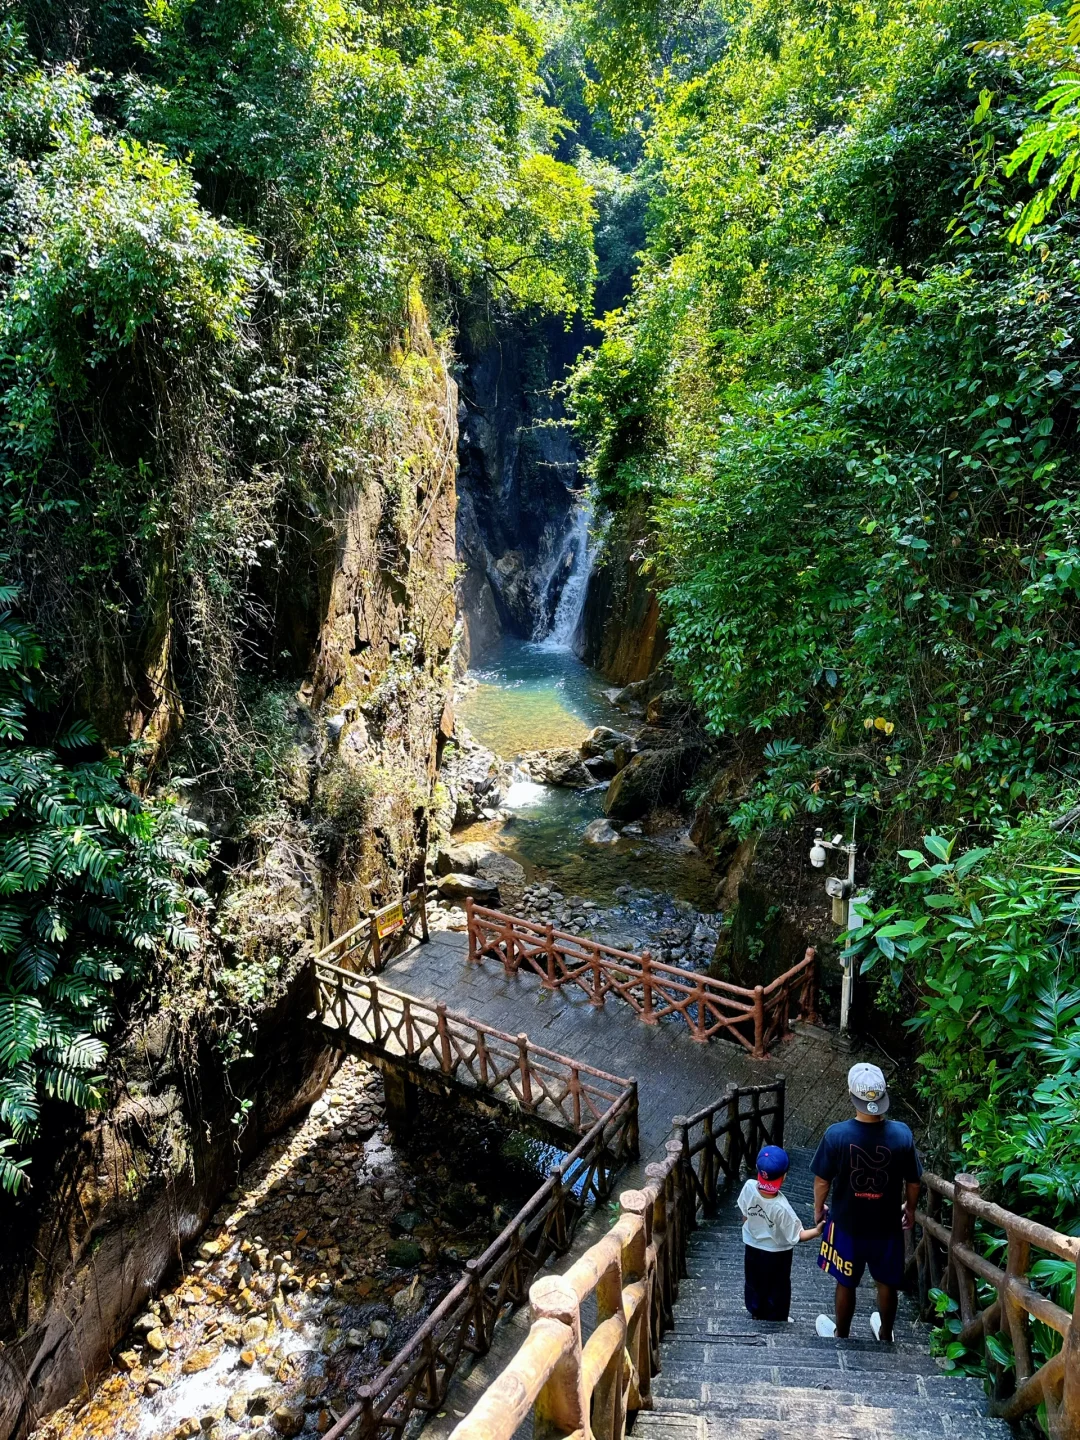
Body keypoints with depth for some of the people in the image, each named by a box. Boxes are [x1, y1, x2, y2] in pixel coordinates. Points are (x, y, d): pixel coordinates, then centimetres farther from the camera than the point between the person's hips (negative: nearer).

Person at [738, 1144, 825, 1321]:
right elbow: (796, 1236, -26)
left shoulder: (749, 1187, -27)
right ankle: (775, 1320, 44)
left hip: (752, 1247, 4)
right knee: (777, 1289, 24)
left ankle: (756, 1314, 51)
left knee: (754, 1284, 29)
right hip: (777, 1254, -4)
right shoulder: (781, 1207, -40)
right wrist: (817, 1231, -20)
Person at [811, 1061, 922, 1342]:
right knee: (887, 1282, 26)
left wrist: (819, 1208, 8)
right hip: (887, 1225, 1)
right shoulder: (902, 1134, -21)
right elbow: (913, 1182, -7)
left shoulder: (836, 1134, -25)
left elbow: (822, 1180, -12)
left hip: (847, 1223, -1)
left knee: (846, 1283, 22)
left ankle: (841, 1334, 41)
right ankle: (885, 1333, 47)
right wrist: (910, 1209, 14)